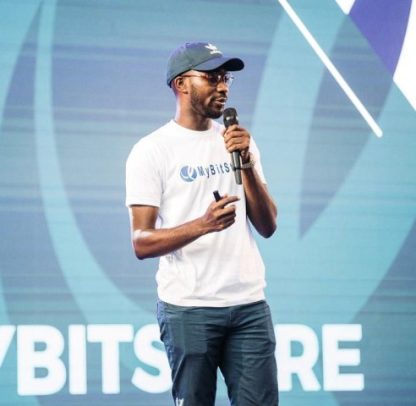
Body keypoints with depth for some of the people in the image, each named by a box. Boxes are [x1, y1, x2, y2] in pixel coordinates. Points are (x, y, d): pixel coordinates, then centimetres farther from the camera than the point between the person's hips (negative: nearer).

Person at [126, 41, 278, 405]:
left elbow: (267, 226, 6)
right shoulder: (152, 150, -4)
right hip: (188, 308, -4)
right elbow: (142, 243, -9)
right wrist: (203, 224, -25)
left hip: (250, 305, 4)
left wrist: (246, 163, -8)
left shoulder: (238, 142, 12)